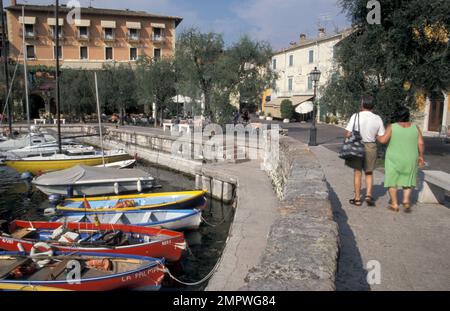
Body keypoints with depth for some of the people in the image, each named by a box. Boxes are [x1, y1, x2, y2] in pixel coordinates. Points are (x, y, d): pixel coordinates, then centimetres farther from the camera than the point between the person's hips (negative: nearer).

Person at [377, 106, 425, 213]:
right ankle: (406, 200, 0)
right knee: (408, 180, 16)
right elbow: (421, 143, -5)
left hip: (394, 159, -2)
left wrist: (377, 137, 4)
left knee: (392, 180, 9)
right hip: (410, 160, 2)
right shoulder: (415, 127, -2)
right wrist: (421, 156, 6)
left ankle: (394, 204, 9)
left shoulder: (392, 127, -10)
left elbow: (383, 140, -15)